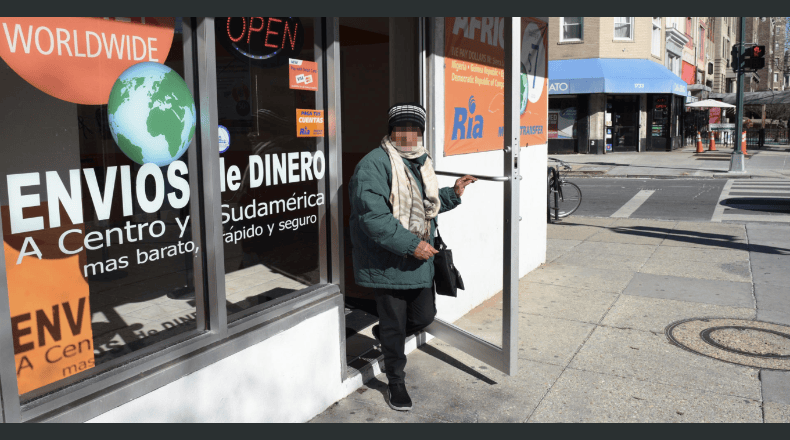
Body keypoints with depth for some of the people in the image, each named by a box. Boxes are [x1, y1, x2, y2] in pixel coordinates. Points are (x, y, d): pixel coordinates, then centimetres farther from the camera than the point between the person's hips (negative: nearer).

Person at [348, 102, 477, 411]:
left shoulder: (421, 163, 11)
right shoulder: (374, 165, -18)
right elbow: (373, 217, -26)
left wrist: (453, 194, 11)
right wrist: (411, 244, -26)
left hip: (420, 259, 8)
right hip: (387, 263, -7)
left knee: (425, 315, 16)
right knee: (394, 326, 6)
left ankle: (384, 334, 45)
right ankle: (396, 382, 29)